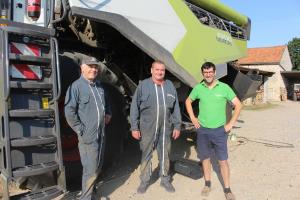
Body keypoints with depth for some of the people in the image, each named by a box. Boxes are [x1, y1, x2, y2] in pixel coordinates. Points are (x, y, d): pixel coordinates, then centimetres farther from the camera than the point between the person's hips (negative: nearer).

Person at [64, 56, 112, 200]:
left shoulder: (99, 86, 11)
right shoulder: (76, 86, -13)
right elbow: (69, 112, -17)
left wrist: (108, 113, 16)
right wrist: (81, 130, -16)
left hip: (101, 134, 8)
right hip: (88, 136, -7)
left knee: (98, 166, 19)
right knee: (91, 169, -1)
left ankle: (90, 187, 40)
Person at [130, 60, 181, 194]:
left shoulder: (170, 86, 5)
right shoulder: (143, 85, -5)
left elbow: (176, 108, 8)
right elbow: (135, 107, -3)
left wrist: (177, 126, 7)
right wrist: (134, 127, -6)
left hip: (166, 128, 3)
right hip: (147, 128, -2)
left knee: (165, 154, 15)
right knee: (146, 154, 10)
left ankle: (165, 179, 33)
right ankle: (144, 181, 27)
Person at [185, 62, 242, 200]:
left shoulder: (224, 87, -7)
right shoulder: (198, 88, -1)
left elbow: (238, 105, -2)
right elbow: (188, 101, 14)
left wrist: (230, 124, -6)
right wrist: (193, 118, 6)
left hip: (219, 130, -2)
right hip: (202, 130, 2)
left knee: (223, 161, 3)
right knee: (205, 158, 14)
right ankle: (207, 184, 32)